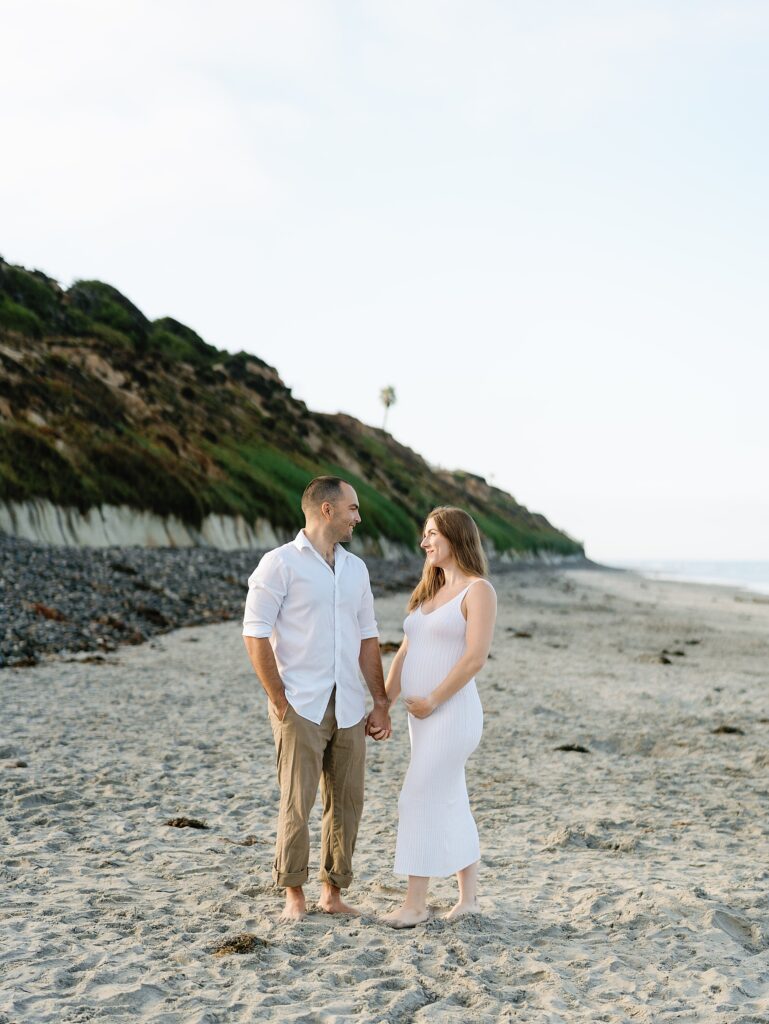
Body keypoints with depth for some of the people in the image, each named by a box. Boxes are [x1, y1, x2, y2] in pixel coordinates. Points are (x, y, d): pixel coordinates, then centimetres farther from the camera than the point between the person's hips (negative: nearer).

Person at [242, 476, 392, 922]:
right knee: (297, 803, -3)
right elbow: (255, 635, -8)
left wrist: (382, 703, 11)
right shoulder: (281, 563, -5)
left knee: (347, 801, 7)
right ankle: (294, 894, 11)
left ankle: (334, 892, 19)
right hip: (301, 706, -5)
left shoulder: (356, 568, 14)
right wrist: (279, 700, -10)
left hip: (349, 707, 6)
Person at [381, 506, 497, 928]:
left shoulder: (478, 590, -9)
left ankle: (415, 903, -2)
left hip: (451, 714, -8)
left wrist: (432, 700, -16)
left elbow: (475, 656, -18)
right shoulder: (428, 592, 16)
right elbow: (405, 654, 15)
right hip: (422, 716, 8)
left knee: (420, 800, -9)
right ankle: (469, 897, 19)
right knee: (450, 803, 11)